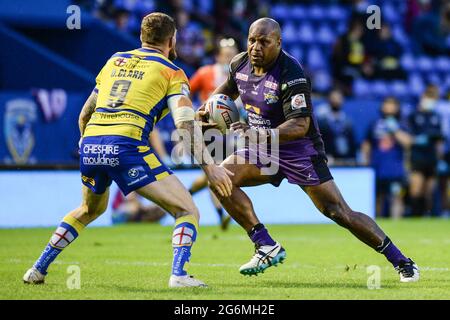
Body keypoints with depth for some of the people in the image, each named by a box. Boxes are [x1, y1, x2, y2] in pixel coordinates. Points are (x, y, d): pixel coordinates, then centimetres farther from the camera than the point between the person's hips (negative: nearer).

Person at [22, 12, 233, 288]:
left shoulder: (115, 61, 24)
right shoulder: (171, 72, 9)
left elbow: (84, 115, 28)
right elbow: (186, 123, -5)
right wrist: (208, 165, -5)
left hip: (90, 144, 6)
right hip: (126, 146, -6)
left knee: (90, 209, 34)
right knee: (188, 211, 2)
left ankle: (38, 269, 31)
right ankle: (178, 274, -20)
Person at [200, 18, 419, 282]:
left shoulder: (291, 75, -26)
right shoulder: (240, 64, -4)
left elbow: (300, 126, -32)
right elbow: (230, 87, 20)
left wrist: (260, 134, -45)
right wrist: (210, 107, 0)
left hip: (300, 150, -7)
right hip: (264, 151, 7)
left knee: (340, 213, -10)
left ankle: (401, 262, 2)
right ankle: (267, 246, -10)